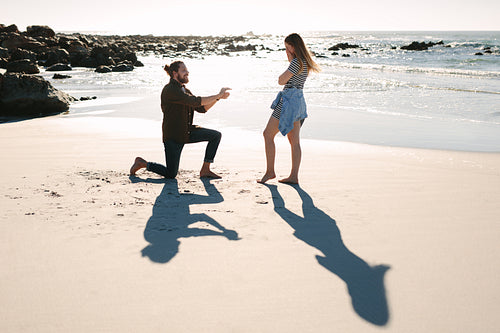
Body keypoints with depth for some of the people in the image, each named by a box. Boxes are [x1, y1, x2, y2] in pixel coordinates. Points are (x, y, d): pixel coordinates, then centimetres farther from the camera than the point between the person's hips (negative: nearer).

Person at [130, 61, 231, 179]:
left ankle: (205, 170, 2)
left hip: (187, 132, 8)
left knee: (216, 135, -6)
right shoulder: (170, 89, -19)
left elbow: (202, 108, 7)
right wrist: (218, 96, -25)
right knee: (171, 174, -5)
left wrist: (218, 97, -6)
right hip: (173, 136, -8)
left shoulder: (184, 89, 10)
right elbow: (194, 101, -28)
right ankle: (142, 163, 20)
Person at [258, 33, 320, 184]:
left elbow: (281, 81, -14)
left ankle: (270, 172, 3)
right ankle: (294, 176, 6)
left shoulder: (296, 62, -16)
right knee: (294, 141, 6)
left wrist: (290, 61, -3)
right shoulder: (304, 62, 15)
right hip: (298, 100, 10)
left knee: (268, 135, -1)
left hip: (289, 100, -10)